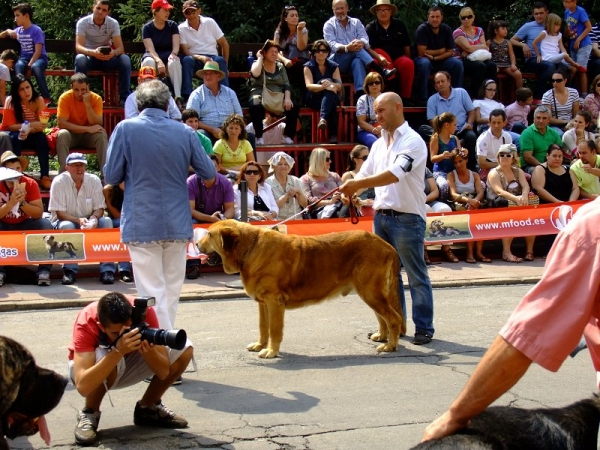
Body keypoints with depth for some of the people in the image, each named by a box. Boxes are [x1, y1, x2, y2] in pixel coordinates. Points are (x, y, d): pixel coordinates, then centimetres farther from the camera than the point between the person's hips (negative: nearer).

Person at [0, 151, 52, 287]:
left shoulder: (30, 184, -11)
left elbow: (39, 213, -14)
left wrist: (22, 202, -30)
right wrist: (11, 202, -35)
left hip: (24, 225, 1)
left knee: (45, 224, -27)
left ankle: (44, 271, -24)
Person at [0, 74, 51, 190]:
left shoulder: (39, 100, -14)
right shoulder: (11, 101, -17)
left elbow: (42, 125, -16)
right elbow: (10, 126, -20)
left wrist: (29, 131, -37)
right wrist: (30, 125, -32)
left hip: (32, 137, 1)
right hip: (15, 137, -1)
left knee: (42, 137, -30)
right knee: (15, 136, -34)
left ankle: (44, 177, -32)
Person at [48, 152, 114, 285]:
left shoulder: (94, 181, -5)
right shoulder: (59, 182, -14)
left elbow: (99, 208, -3)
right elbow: (60, 213, -16)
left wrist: (93, 219, -27)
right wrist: (78, 221, -32)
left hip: (89, 223, 3)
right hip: (66, 221, -3)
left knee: (106, 221, -24)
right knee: (67, 226, -36)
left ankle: (107, 269, -25)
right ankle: (70, 270, -27)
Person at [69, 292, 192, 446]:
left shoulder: (143, 311, -28)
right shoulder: (86, 323, -36)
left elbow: (163, 372, -25)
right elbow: (82, 387, -47)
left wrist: (149, 350, -45)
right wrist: (117, 351, -54)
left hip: (128, 361, 4)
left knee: (184, 349, -17)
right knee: (103, 355, -38)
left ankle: (147, 407, 4)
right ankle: (89, 414, -10)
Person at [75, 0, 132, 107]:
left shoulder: (113, 23, -8)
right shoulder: (83, 22, -14)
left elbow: (120, 48, -15)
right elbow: (78, 47, -25)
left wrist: (113, 53, -41)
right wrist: (93, 52, -46)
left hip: (107, 57, 2)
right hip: (89, 56, -2)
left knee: (125, 60, -28)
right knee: (80, 59, -37)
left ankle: (125, 98, -24)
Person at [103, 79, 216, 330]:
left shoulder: (125, 129, -7)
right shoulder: (185, 132, 0)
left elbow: (111, 177, -4)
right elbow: (209, 173, 6)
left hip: (142, 225, -3)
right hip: (178, 224, 3)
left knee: (153, 293, 0)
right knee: (171, 291, 16)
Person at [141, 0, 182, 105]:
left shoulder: (172, 25, 6)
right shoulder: (147, 28, -1)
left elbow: (176, 46, -3)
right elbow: (150, 49, -13)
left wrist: (173, 54, -27)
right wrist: (159, 61, -33)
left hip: (169, 55, 1)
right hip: (153, 56, -1)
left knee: (174, 62, -35)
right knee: (149, 62, -38)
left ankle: (178, 97, -39)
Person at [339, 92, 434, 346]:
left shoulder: (412, 141, -10)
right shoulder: (378, 144, 14)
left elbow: (394, 174, -23)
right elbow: (364, 174, 13)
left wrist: (357, 184, -27)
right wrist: (351, 190, -9)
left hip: (407, 218, -8)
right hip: (381, 216, 8)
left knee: (416, 276, -1)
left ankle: (424, 328, 6)